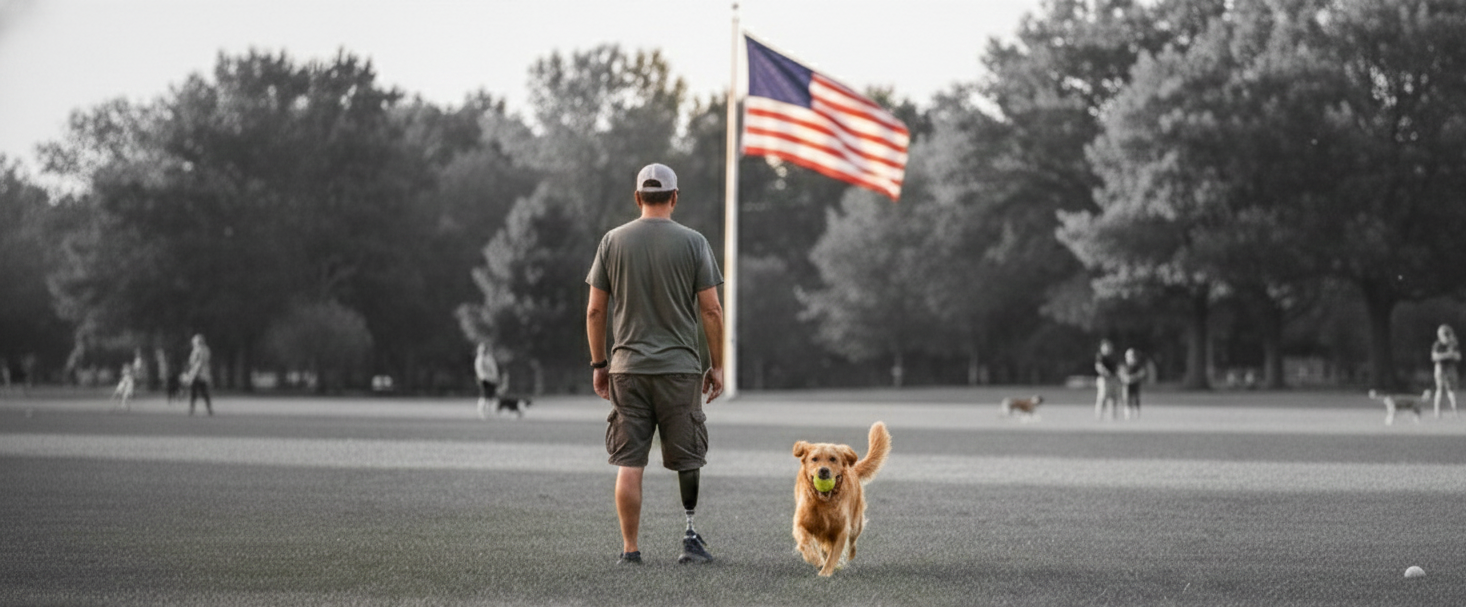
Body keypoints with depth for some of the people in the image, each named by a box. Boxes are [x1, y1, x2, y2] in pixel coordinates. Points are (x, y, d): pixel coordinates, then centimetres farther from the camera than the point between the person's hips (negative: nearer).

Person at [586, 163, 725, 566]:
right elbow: (711, 310, -2)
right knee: (687, 459, 10)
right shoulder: (692, 242, 0)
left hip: (627, 367, 1)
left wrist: (598, 364, 13)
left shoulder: (613, 241, 5)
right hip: (679, 367, -1)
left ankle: (630, 549, 1)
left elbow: (595, 311, 5)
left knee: (628, 464, 1)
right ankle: (691, 537, 8)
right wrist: (717, 366, 6)